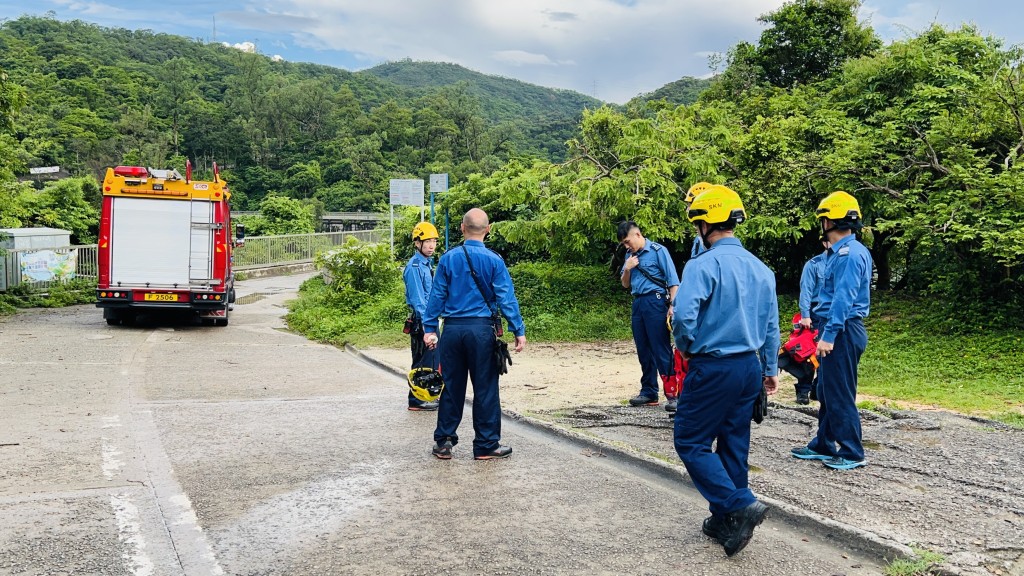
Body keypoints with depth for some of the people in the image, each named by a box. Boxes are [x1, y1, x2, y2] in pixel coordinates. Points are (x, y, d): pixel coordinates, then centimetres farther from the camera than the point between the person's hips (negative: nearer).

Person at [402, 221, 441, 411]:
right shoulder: (414, 267, -15)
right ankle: (416, 401, 4)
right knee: (422, 361, -4)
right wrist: (425, 323, -21)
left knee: (432, 360, 15)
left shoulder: (426, 264, 15)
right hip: (420, 320, -10)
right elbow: (417, 299, -19)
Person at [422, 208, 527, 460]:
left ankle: (443, 442, 20)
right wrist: (518, 331, -2)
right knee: (485, 388, 5)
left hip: (452, 329, 3)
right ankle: (486, 445, 12)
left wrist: (429, 328, 11)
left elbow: (437, 295, 5)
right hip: (481, 329, -3)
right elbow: (506, 298, -6)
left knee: (452, 386, 12)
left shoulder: (448, 258, 2)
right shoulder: (493, 260, -5)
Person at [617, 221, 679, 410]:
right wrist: (627, 269, 2)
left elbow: (673, 280, -6)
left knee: (662, 350, -9)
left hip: (655, 302, -7)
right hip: (638, 304, 7)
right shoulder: (630, 256, 15)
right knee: (644, 351, 9)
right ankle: (649, 392, 17)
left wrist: (672, 306, -14)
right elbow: (625, 284, 21)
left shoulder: (658, 251, -4)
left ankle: (673, 394, -7)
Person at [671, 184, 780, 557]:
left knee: (691, 443, 4)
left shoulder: (704, 264, -16)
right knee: (733, 445, 14)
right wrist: (771, 368, 23)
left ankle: (741, 505, -8)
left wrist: (687, 348, -4)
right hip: (750, 368, 8)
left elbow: (683, 318, -25)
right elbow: (771, 325, 13)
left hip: (713, 369, -7)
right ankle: (724, 521, 23)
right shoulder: (760, 268, 8)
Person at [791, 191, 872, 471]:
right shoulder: (840, 252, 16)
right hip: (837, 331, 10)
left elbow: (843, 299, -22)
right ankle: (823, 445, 26)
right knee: (826, 392, 16)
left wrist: (829, 335, -23)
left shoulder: (850, 253, -16)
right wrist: (825, 332, 19)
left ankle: (852, 453, 6)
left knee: (840, 394, -3)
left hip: (843, 332, -10)